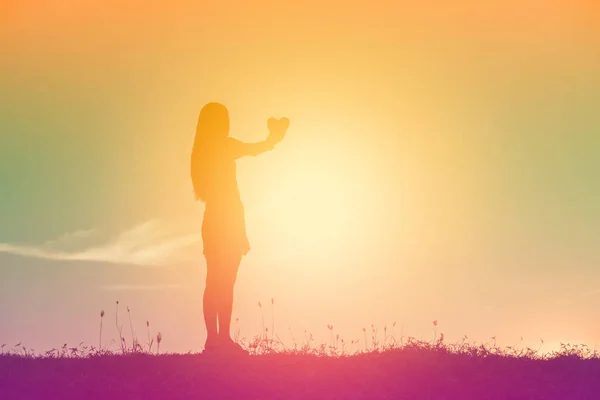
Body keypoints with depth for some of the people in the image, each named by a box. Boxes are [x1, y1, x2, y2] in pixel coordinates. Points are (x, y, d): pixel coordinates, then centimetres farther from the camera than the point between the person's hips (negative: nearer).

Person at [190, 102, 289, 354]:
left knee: (214, 282, 8)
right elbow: (256, 149, 0)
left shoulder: (201, 152, 11)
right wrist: (276, 135, 19)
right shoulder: (226, 146, -10)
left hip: (212, 222, 7)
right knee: (225, 283, -9)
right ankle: (223, 339, -12)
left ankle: (212, 338, 6)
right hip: (228, 222, -7)